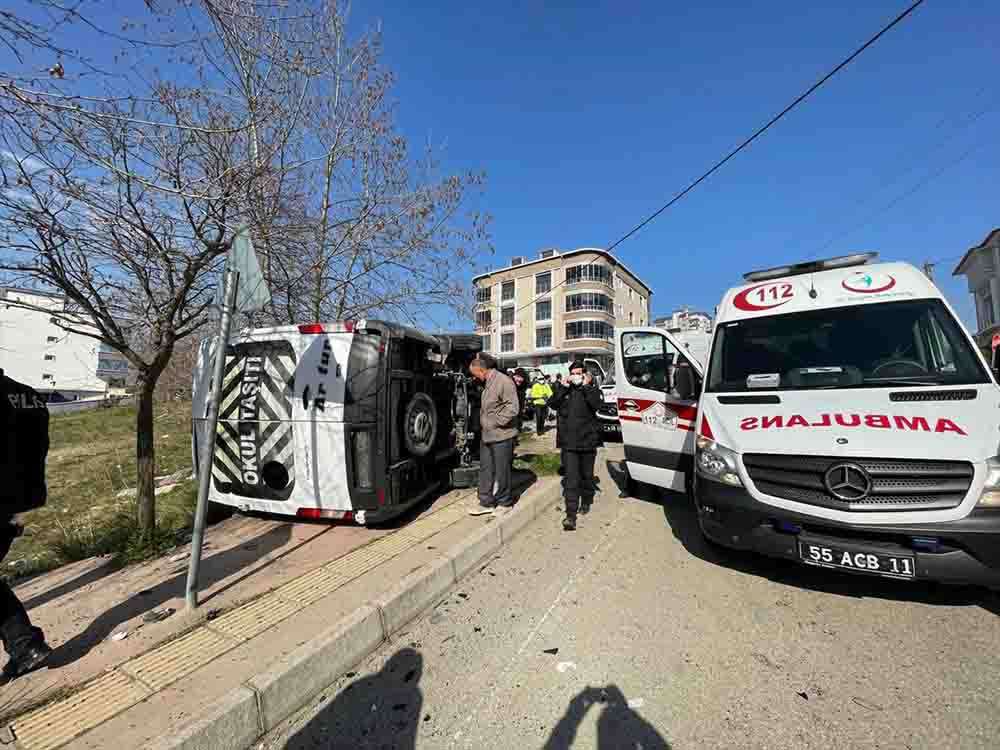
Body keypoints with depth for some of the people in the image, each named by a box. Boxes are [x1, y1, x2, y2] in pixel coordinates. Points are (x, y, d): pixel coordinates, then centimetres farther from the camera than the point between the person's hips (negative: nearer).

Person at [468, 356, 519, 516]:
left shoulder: (503, 381, -16)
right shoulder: (486, 383, 12)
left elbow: (512, 408, -21)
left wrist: (495, 423, -17)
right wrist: (482, 423, 9)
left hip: (501, 435, -8)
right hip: (486, 435, 8)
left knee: (501, 471, 7)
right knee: (485, 470, 13)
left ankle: (504, 503, 24)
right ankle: (486, 502, 25)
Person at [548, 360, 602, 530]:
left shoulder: (592, 389, 4)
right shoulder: (563, 389, 7)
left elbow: (596, 404, -15)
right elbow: (552, 403, -9)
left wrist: (587, 385, -13)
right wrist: (565, 385, -12)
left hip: (587, 440, 1)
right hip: (568, 442, 0)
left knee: (587, 475, 17)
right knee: (570, 478, -6)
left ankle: (586, 502, 40)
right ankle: (571, 514, -5)